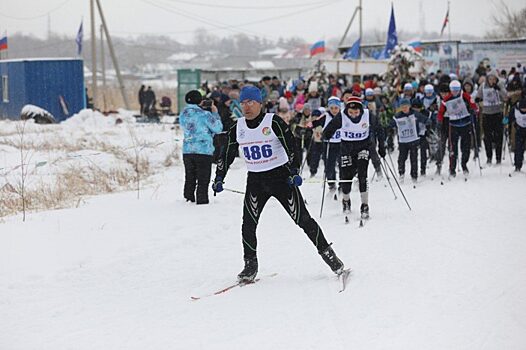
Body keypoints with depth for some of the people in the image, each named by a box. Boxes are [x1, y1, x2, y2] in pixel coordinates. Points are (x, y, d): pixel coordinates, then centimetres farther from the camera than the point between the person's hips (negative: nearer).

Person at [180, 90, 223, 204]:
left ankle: (188, 199, 19)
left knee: (189, 179, 15)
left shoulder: (183, 114, 4)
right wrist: (215, 113, 8)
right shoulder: (204, 114, -13)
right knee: (203, 180, 2)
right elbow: (218, 128, -5)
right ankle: (202, 201, 2)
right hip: (204, 151, -5)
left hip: (187, 151, 5)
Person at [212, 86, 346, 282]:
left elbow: (291, 146, -15)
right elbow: (227, 155, 14)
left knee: (302, 218, -5)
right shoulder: (237, 129, 4)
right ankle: (250, 265, 7)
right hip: (255, 181, 4)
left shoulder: (274, 122, -11)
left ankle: (327, 253, 8)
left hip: (280, 176, -4)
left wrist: (294, 171, -24)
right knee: (248, 223, -8)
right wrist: (219, 178, 8)